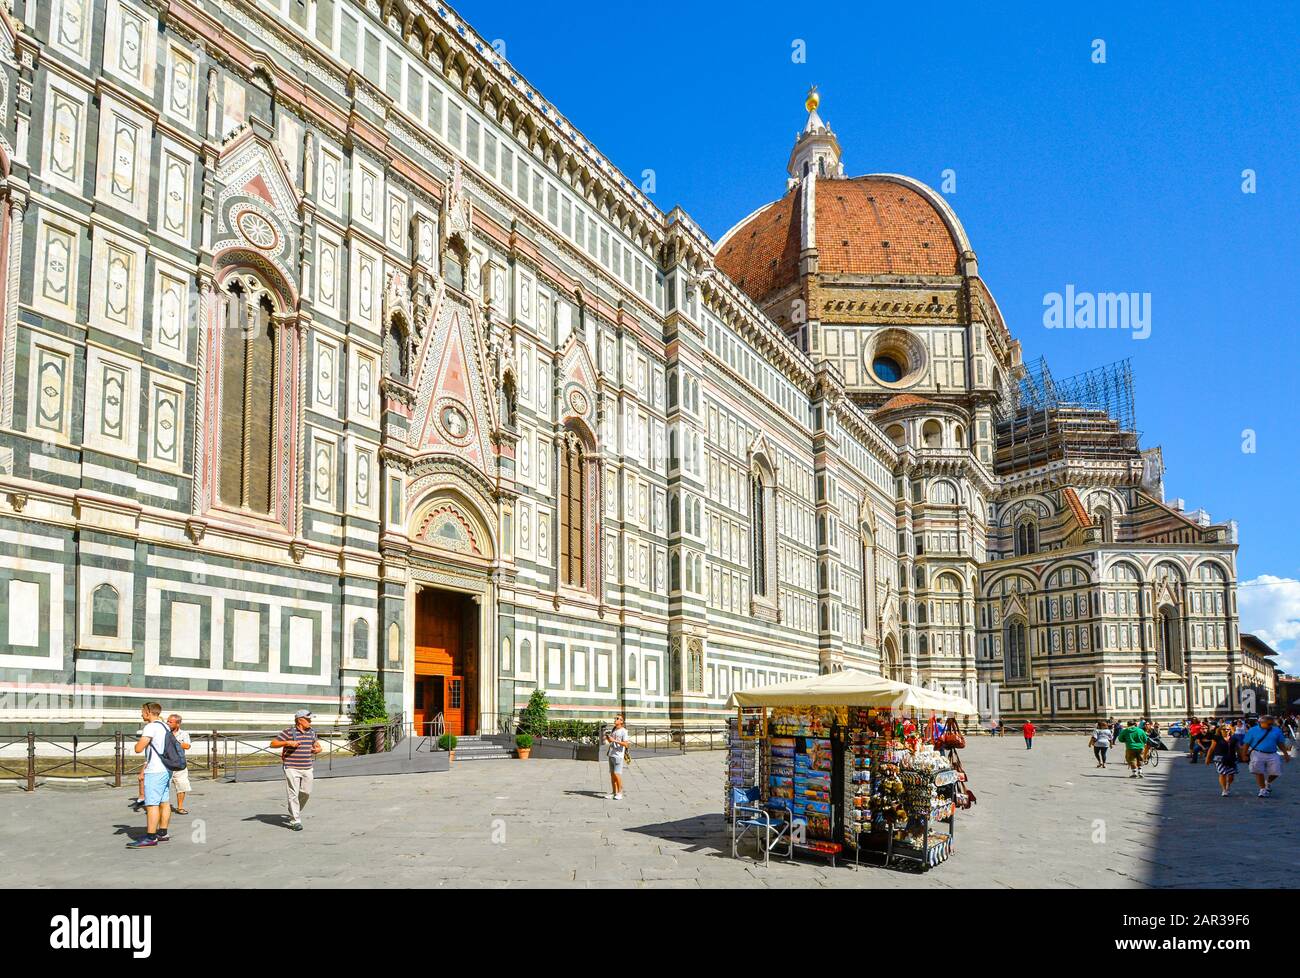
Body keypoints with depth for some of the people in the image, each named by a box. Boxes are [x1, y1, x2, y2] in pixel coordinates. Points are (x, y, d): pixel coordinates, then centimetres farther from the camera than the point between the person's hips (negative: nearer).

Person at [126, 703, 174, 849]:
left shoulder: (151, 727, -13)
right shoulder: (165, 727, 16)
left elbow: (138, 749, -18)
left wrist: (138, 742, 3)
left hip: (155, 771, -10)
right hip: (167, 770, 10)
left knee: (152, 804, -8)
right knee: (164, 802, 12)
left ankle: (150, 837, -9)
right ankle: (162, 833, 17)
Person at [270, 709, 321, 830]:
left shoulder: (312, 732, 11)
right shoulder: (288, 732, -7)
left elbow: (317, 746, 23)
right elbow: (273, 744, -6)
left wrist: (318, 749, -1)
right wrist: (288, 742, -19)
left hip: (307, 768, 5)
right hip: (292, 768, -5)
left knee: (306, 793, 7)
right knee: (293, 794, -7)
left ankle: (294, 812, 33)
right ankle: (295, 821, -4)